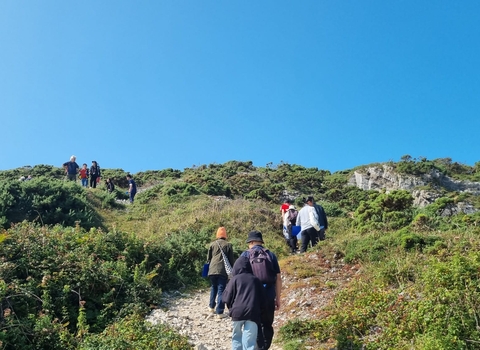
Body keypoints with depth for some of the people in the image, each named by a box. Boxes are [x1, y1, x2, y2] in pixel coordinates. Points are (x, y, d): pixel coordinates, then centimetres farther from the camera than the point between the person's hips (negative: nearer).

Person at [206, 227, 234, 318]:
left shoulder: (212, 244, 8)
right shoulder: (228, 245, 4)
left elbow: (208, 258, 11)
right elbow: (231, 260, 5)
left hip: (212, 270, 2)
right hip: (223, 270, -2)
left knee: (214, 288, 23)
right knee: (221, 290, 0)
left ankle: (212, 307, 28)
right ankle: (220, 312, -2)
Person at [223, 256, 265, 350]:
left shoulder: (235, 279, 7)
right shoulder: (256, 280, 15)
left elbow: (227, 298, 6)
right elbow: (262, 298, 17)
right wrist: (259, 313, 26)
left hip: (237, 312, -1)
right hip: (253, 313, 1)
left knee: (236, 336, 20)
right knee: (249, 342, -2)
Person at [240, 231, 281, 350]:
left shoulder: (245, 255, 1)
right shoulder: (271, 255, 7)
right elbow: (278, 278, 5)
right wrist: (278, 298, 12)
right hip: (269, 296, 2)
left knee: (255, 326, 7)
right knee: (267, 325, 16)